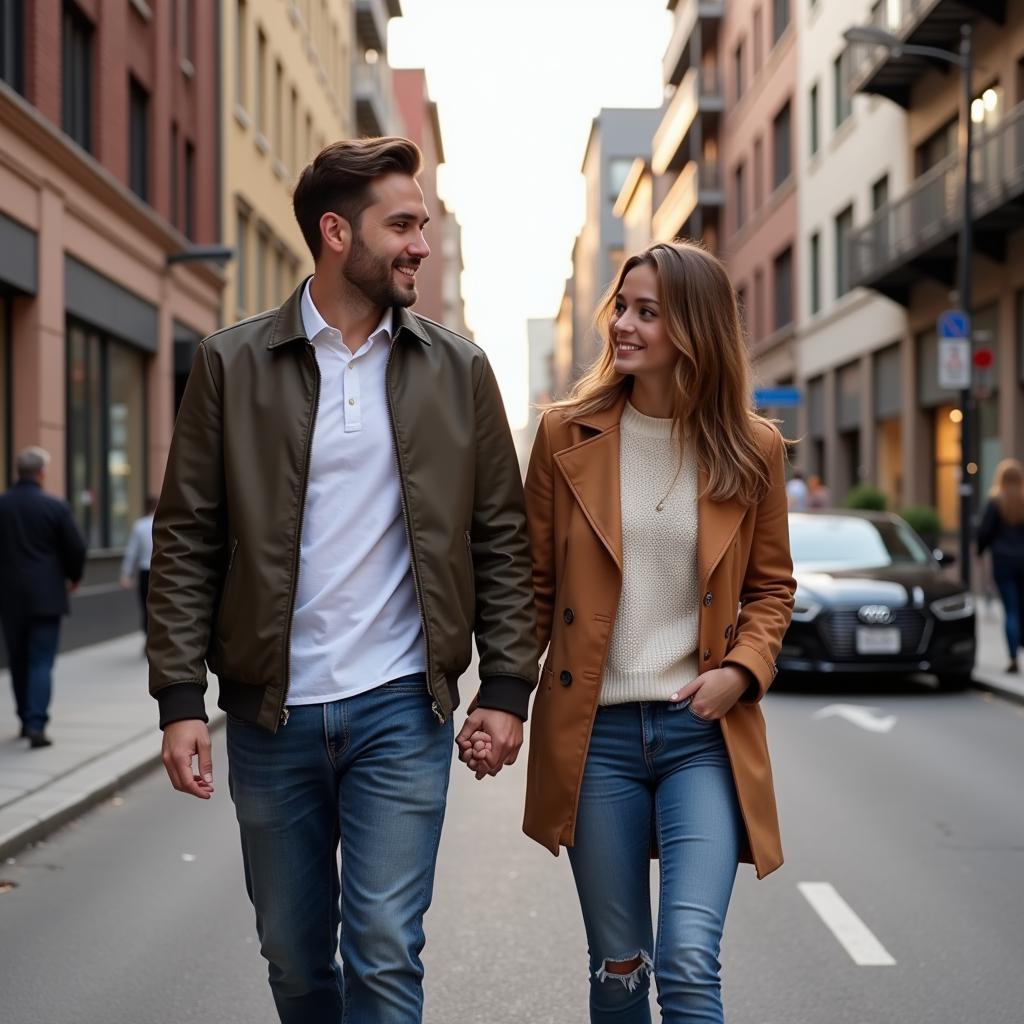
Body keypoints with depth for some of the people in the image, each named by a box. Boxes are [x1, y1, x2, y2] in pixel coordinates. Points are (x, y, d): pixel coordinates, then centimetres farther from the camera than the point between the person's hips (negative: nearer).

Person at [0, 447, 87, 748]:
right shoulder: (56, 507, -9)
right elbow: (76, 549, -6)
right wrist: (73, 577, 13)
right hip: (45, 596, -3)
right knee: (42, 661, -1)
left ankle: (26, 720, 24)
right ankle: (36, 724, -12)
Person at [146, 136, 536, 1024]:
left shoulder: (457, 369, 3)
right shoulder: (232, 364, 0)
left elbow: (501, 537, 5)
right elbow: (186, 540, -1)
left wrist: (507, 686, -2)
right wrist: (180, 697, -7)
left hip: (401, 711, 0)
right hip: (270, 713, 1)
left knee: (385, 953, -4)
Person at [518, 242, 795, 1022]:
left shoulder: (752, 449, 1)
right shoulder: (567, 434, 1)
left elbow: (771, 585, 10)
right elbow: (535, 583, 5)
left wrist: (744, 669, -7)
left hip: (705, 732, -1)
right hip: (594, 731, 1)